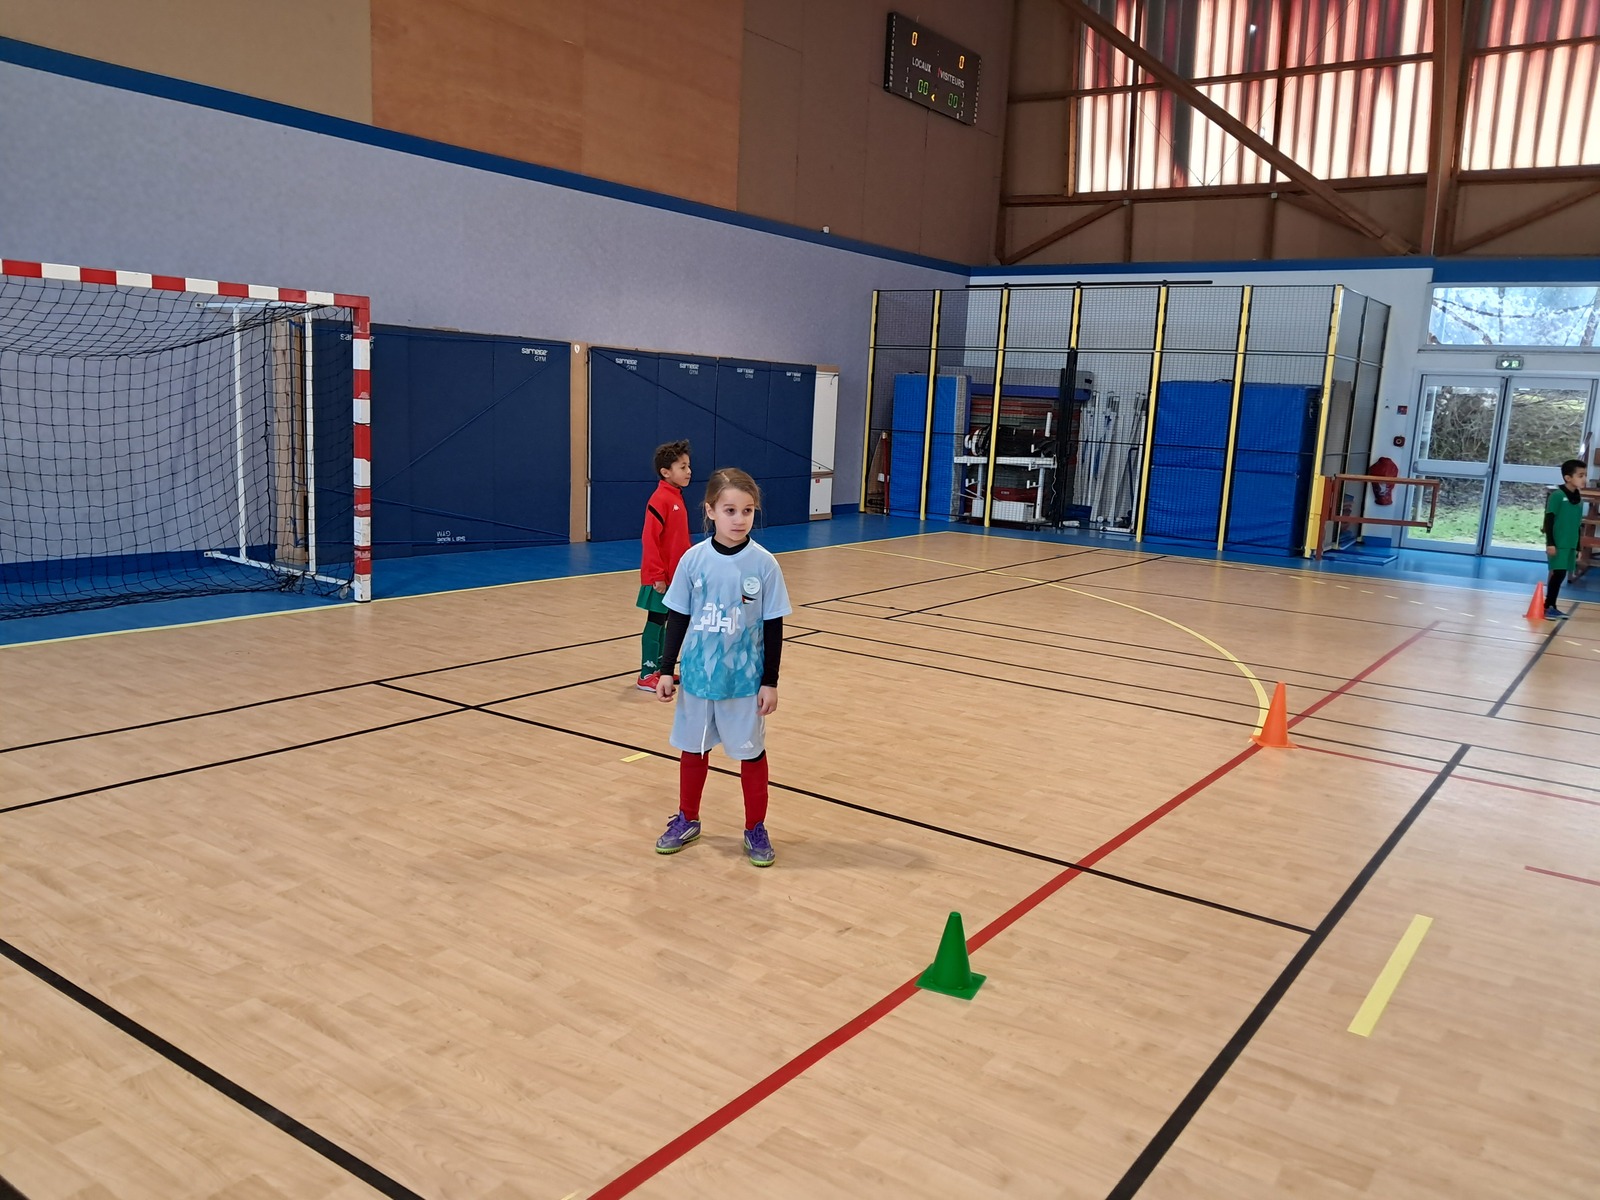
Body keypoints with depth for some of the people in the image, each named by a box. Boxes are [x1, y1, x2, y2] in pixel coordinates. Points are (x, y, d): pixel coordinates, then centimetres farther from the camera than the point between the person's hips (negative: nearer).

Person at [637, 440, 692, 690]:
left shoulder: (677, 497, 10)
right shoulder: (659, 499, -18)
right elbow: (649, 539, -21)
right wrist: (657, 575, -21)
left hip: (675, 575, 8)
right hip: (660, 577, -8)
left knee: (663, 622, 16)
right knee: (655, 621, -1)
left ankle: (660, 668, 26)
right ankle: (647, 675, 7)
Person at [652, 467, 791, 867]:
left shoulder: (764, 564, -11)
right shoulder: (694, 560, -7)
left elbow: (773, 627, -6)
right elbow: (677, 618, 1)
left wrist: (770, 682, -6)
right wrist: (666, 670, 1)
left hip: (745, 679, -2)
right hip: (697, 675, 2)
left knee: (751, 752, 11)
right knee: (693, 748, 16)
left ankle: (755, 829, 27)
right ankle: (687, 820, 35)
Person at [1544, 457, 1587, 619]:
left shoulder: (1579, 499, 11)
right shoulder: (1557, 495, -9)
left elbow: (1577, 525, 17)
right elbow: (1548, 520, -10)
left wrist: (1577, 548, 17)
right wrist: (1550, 543, -15)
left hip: (1570, 545, 7)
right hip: (1558, 544, -7)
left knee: (1560, 575, 9)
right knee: (1558, 574, -9)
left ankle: (1551, 606, 16)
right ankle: (1547, 607, -3)